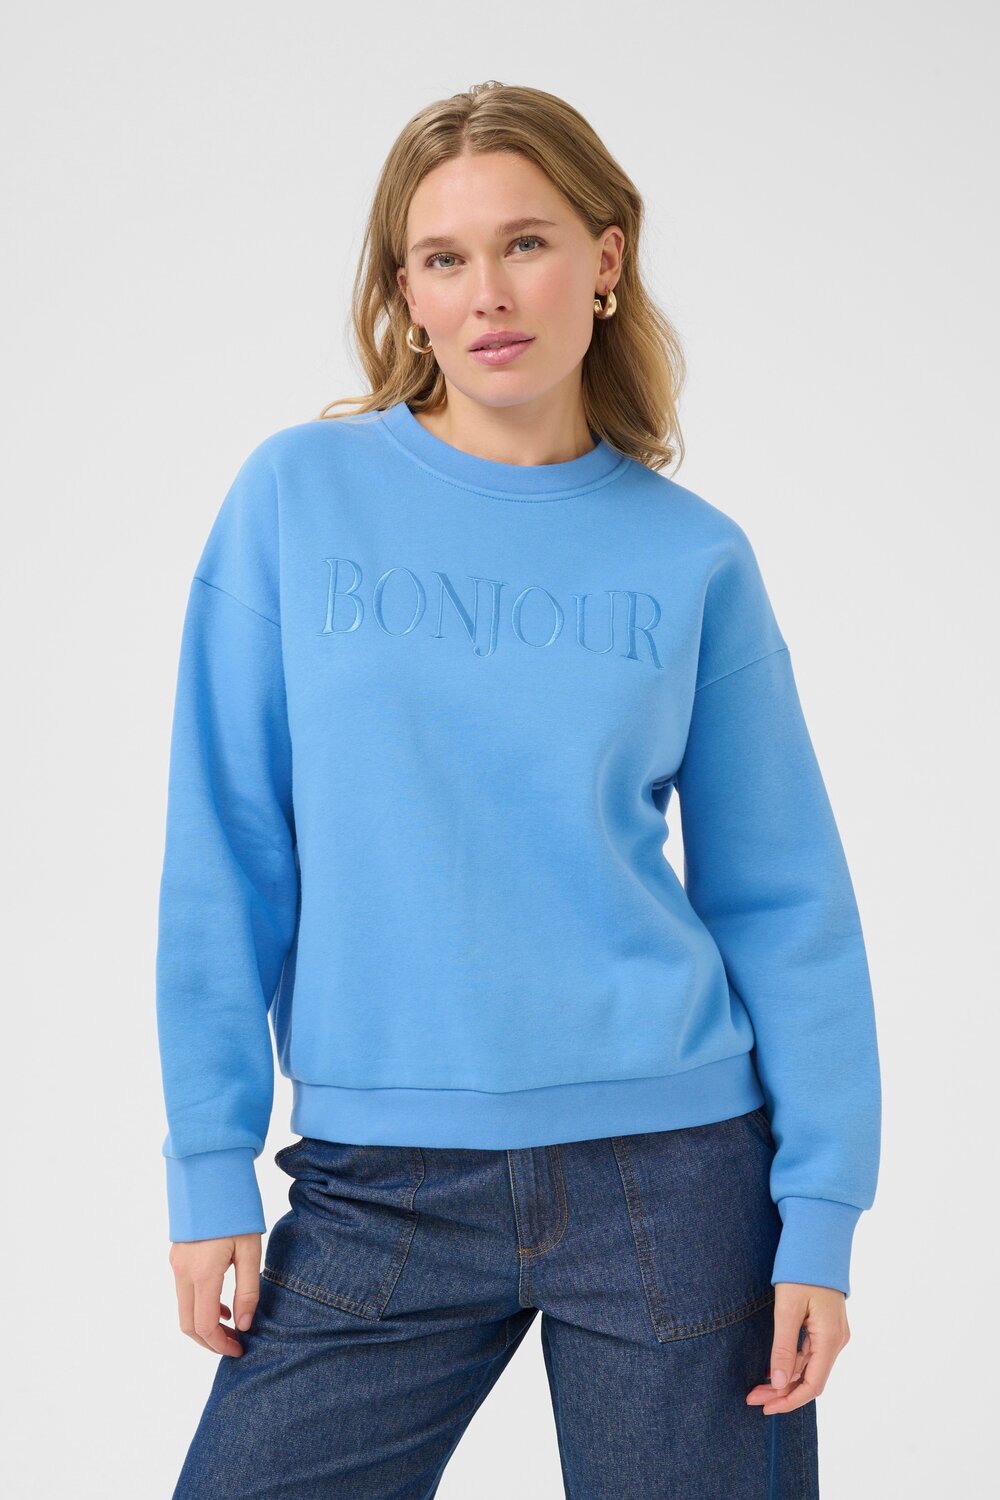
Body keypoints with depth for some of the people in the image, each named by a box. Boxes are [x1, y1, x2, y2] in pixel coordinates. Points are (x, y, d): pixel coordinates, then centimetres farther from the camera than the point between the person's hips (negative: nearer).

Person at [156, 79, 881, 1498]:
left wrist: (821, 1210, -3)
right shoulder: (299, 494, 0)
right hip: (381, 1181, 0)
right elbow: (227, 855, 0)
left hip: (672, 1164, 1)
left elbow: (783, 901, 3)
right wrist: (212, 1165, -3)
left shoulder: (693, 556, 2)